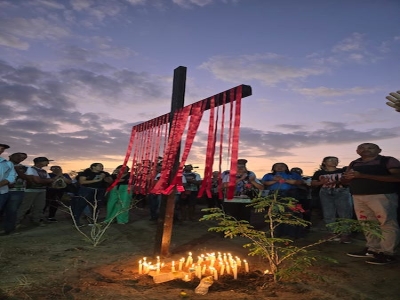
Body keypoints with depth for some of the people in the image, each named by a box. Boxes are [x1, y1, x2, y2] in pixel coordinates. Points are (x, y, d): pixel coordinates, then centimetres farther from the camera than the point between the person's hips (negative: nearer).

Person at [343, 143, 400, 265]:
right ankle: (373, 249, 17)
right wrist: (348, 177, -8)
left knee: (387, 224, -6)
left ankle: (387, 253, 1)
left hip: (382, 196, -5)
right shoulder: (354, 164, 16)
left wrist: (364, 176, -19)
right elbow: (345, 180, 20)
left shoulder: (388, 161, 1)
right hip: (358, 197, 6)